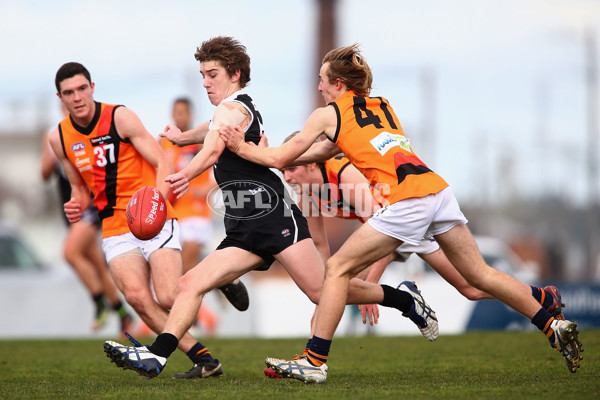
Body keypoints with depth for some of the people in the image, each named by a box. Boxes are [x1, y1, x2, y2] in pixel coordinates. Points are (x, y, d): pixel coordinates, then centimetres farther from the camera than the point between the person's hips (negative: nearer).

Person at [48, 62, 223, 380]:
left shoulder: (121, 118, -6)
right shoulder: (59, 138, 8)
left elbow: (163, 165, -8)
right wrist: (77, 205, -1)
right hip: (116, 231, 4)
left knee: (167, 299, -19)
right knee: (136, 296, -23)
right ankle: (203, 359, -18)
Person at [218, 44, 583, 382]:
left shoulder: (327, 114, 9)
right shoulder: (382, 105, 28)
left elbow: (279, 158, 15)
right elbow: (330, 148, 39)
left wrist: (243, 148, 31)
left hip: (404, 201, -7)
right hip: (438, 189, 7)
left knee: (337, 269, 4)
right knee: (480, 275, 16)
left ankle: (315, 362, 2)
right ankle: (554, 327, 14)